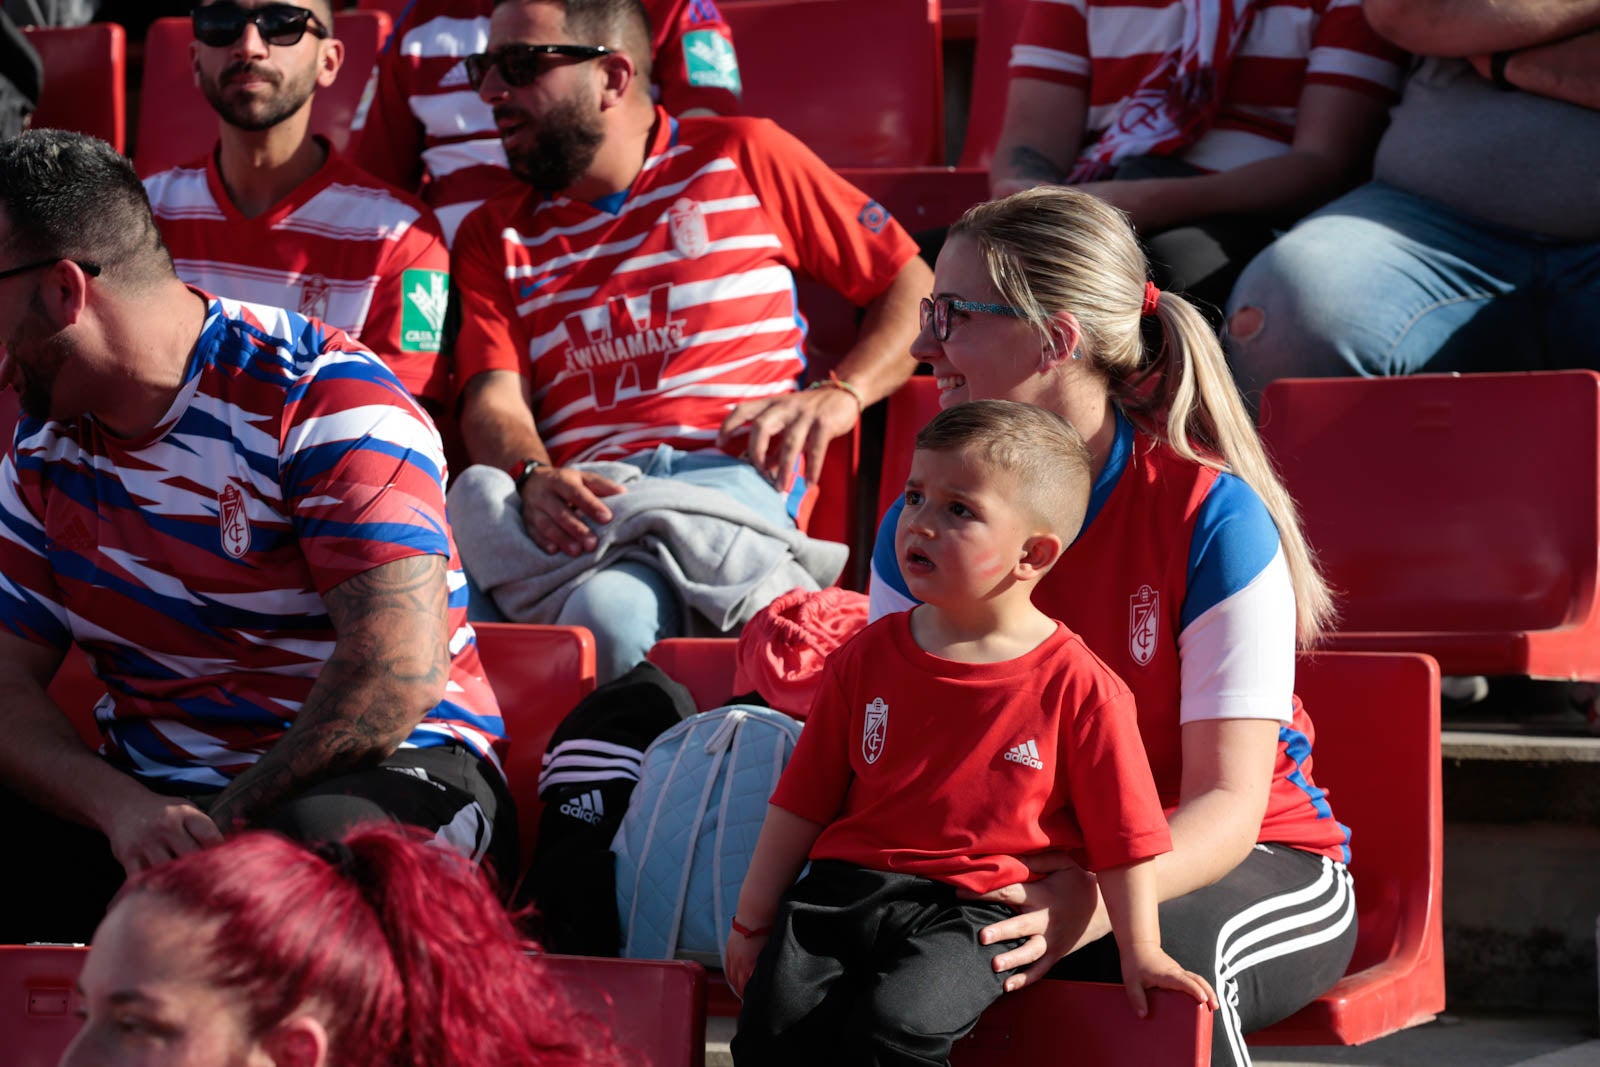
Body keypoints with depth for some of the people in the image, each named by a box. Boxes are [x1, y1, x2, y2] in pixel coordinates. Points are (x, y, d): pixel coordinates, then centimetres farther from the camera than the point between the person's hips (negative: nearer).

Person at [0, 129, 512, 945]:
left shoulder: (326, 406, -12)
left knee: (314, 840, -41)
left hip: (381, 772, -5)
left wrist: (222, 824, -21)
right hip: (152, 783, 5)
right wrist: (122, 808, -18)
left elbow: (396, 673, -22)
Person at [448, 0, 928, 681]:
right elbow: (493, 401, 9)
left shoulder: (743, 159, 18)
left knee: (609, 611, -40)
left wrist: (841, 394, 0)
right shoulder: (495, 236, 25)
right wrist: (534, 478, -15)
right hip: (585, 492, 3)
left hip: (732, 471, -3)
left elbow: (911, 285, 20)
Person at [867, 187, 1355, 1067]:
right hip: (1021, 862, 3)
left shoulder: (1212, 517, -16)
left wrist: (1092, 903, -41)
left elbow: (1226, 802, -20)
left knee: (1160, 941, -38)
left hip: (1258, 865, -3)